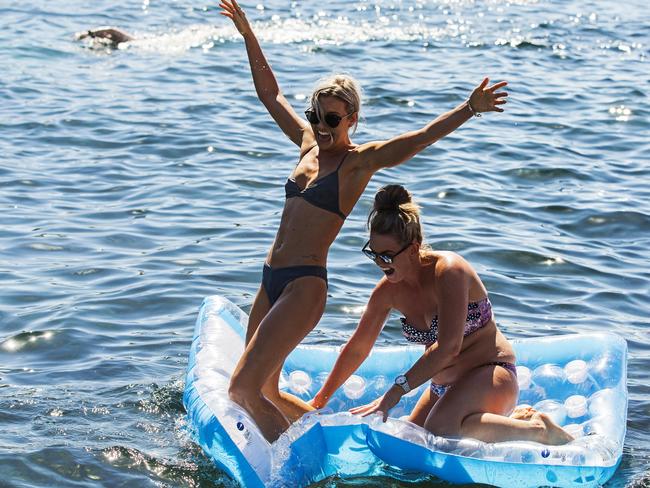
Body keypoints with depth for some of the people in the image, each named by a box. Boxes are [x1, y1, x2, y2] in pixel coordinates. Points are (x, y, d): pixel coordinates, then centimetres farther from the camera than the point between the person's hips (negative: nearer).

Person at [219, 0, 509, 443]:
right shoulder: (310, 144, 13)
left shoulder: (359, 160, -5)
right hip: (272, 281, 8)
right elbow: (270, 94, 22)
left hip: (305, 285, -8)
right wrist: (248, 36, 20)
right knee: (265, 392, 15)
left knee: (244, 388, -13)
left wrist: (469, 109, -31)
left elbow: (422, 137, -17)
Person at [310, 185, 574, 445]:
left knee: (441, 428, -34)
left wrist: (396, 391, -35)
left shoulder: (448, 270, -22)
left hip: (492, 375, -9)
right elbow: (358, 347, 11)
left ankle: (537, 429, -14)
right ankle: (513, 419, 19)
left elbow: (448, 346, -32)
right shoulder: (388, 291, -1)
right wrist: (320, 400, 14)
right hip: (443, 385, 9)